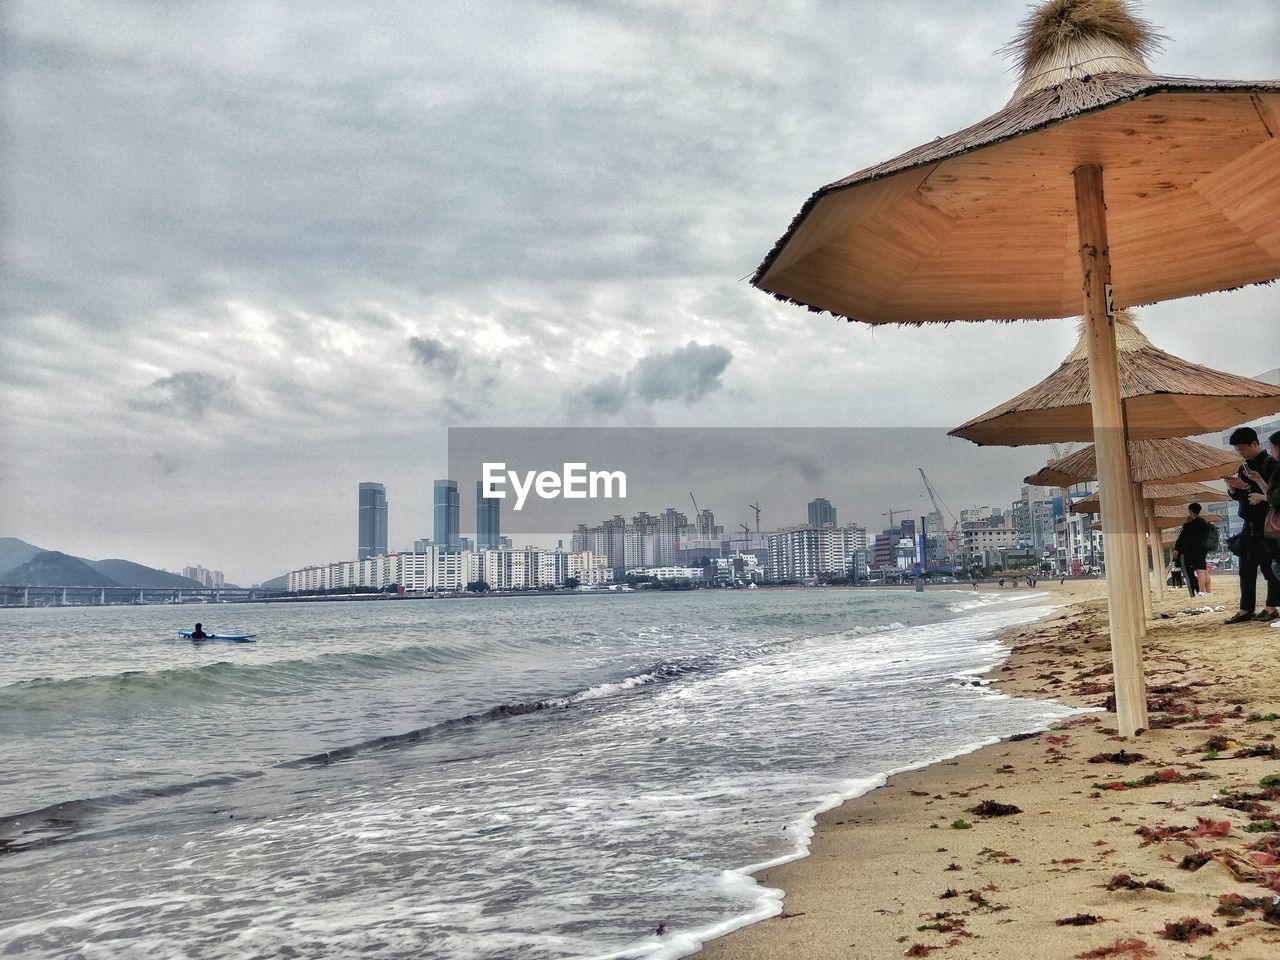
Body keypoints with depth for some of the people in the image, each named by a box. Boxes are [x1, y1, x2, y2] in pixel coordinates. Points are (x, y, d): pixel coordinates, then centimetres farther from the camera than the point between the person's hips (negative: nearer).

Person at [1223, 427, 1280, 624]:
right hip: (1250, 524, 8)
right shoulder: (1244, 467, 15)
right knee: (1246, 569, 6)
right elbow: (1238, 496, 19)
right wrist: (1233, 488, -1)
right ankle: (1246, 610, 9)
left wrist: (1247, 486, -22)